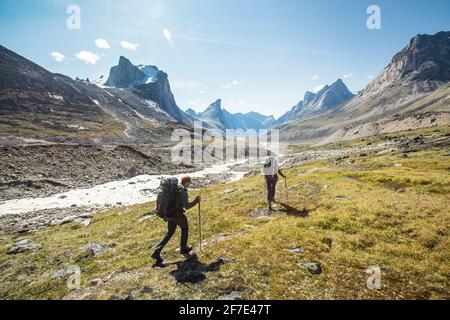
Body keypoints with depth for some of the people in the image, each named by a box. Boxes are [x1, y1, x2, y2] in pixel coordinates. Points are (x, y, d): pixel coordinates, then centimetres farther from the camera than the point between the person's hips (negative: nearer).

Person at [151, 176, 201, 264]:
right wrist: (196, 201, -12)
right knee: (185, 228, 18)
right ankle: (183, 248, 31)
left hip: (170, 213, 8)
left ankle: (157, 252, 12)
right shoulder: (183, 192, -20)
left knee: (169, 233, 17)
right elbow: (187, 206, -22)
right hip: (177, 215, -8)